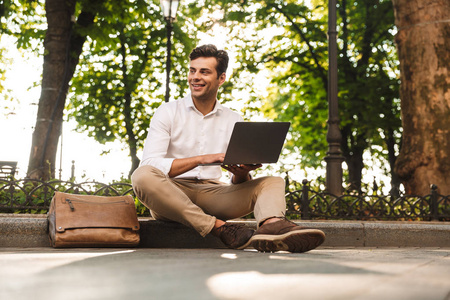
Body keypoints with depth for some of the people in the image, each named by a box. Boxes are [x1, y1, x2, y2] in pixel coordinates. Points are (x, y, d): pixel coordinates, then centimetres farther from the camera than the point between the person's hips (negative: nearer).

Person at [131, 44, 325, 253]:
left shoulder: (234, 121, 12)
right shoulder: (167, 113, 3)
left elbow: (238, 184, 9)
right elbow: (150, 164, -12)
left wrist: (241, 174, -17)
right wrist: (201, 159, -23)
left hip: (213, 195, 3)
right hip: (171, 196, -3)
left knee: (273, 182, -12)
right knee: (143, 175, -34)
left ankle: (272, 224, -48)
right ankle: (220, 228, -35)